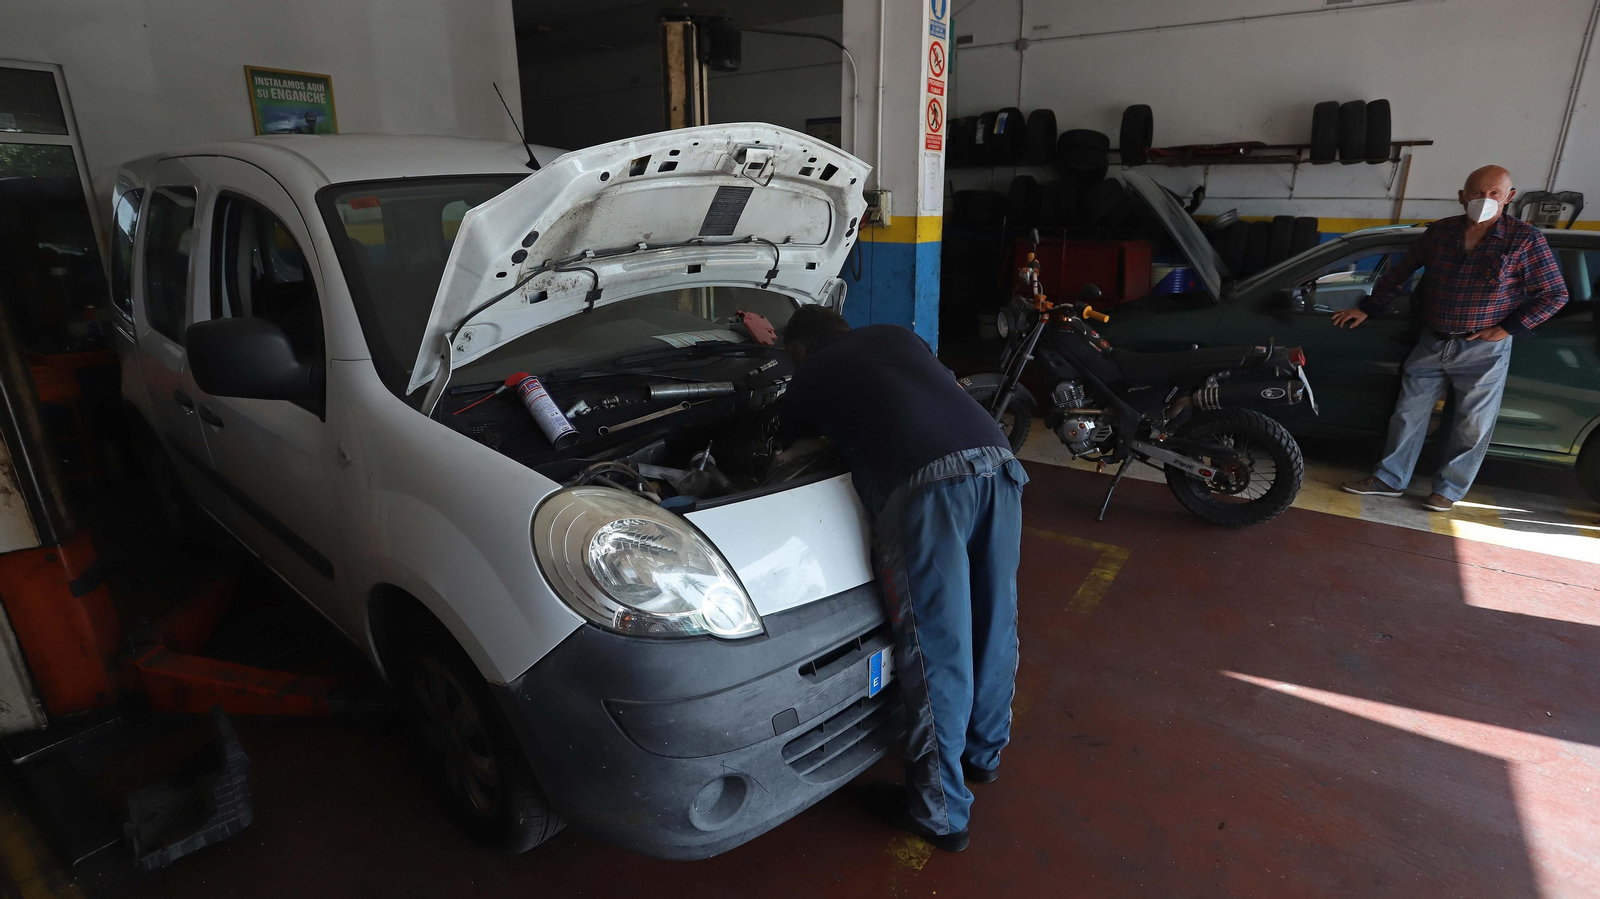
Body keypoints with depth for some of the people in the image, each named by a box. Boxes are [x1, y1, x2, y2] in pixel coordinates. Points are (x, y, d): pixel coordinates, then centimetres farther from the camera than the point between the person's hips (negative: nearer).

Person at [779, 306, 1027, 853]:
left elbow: (784, 454, 32)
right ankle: (984, 752, 44)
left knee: (935, 648, 4)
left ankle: (940, 813, 21)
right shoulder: (898, 336, 31)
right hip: (997, 460, 6)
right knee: (993, 623, 20)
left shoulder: (809, 376, 21)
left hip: (923, 483, -6)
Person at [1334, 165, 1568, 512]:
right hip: (1432, 343, 3)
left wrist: (1509, 328, -12)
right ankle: (1389, 480, 16)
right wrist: (1367, 308, 10)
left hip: (1484, 349, -3)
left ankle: (1449, 490, 18)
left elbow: (1554, 294, -3)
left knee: (1472, 425, 4)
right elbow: (1400, 273, 12)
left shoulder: (1524, 238, -8)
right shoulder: (1439, 232, 0)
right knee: (1408, 413, 6)